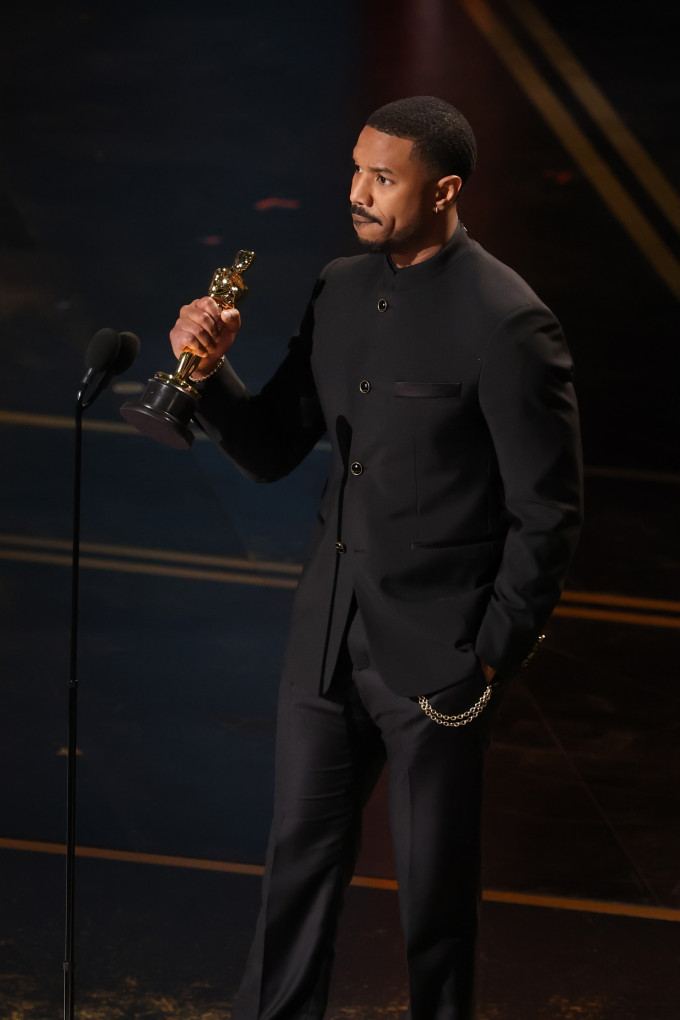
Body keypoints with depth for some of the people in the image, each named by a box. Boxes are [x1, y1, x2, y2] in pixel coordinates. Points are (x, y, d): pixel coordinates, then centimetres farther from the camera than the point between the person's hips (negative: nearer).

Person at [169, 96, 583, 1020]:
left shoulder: (506, 323, -16)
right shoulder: (342, 291, 6)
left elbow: (547, 513, -13)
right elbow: (273, 450, 9)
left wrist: (492, 657, -12)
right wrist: (210, 372, -9)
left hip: (435, 655, -6)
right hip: (328, 634, 6)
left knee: (434, 882, 8)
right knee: (301, 851, 14)